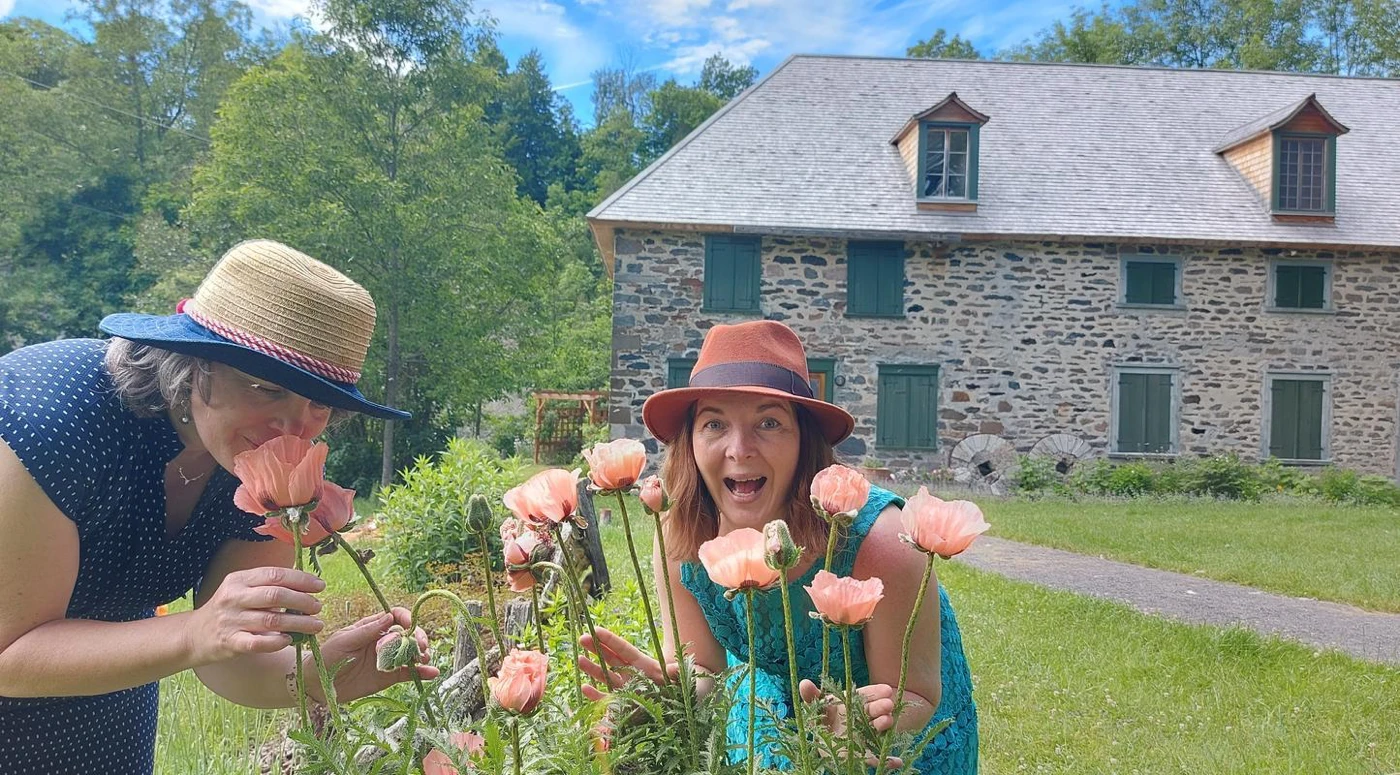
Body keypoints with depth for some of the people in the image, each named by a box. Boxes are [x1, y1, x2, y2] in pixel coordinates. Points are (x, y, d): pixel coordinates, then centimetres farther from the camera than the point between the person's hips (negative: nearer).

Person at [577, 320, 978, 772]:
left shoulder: (879, 543, -37)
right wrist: (669, 686, -35)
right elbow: (703, 668, -13)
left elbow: (916, 698, -25)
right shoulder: (679, 541, -26)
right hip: (776, 692, 3)